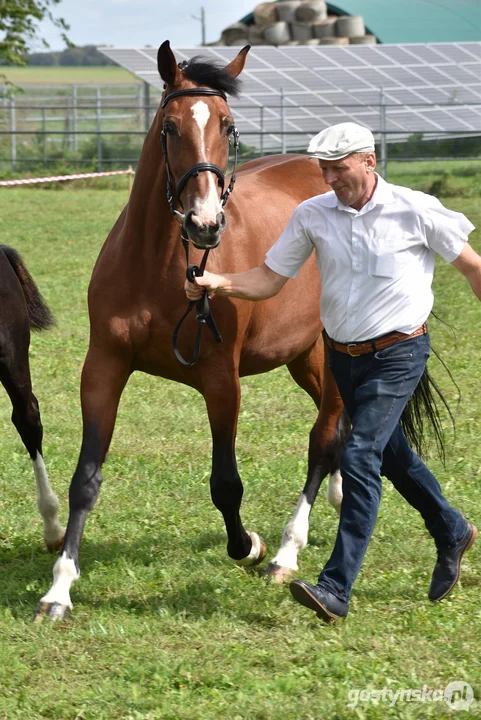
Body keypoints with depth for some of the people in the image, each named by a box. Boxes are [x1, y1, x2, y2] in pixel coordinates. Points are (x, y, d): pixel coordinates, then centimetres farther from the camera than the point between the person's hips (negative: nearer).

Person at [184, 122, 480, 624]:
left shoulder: (416, 212, -13)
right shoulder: (312, 215, -3)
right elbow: (270, 279, -2)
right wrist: (220, 284, -21)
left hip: (397, 355, -6)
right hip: (343, 356, 6)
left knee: (360, 457, -18)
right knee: (391, 454, 20)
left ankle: (336, 589, -20)